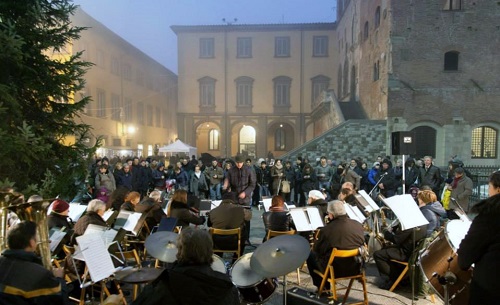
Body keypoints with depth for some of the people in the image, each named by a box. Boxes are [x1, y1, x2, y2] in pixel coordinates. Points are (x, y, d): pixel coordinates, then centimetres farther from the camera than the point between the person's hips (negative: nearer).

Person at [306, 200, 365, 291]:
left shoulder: (326, 230, -21)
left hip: (335, 270, -6)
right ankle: (326, 286, 34)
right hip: (355, 268, 6)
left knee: (311, 255, 18)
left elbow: (316, 249, -4)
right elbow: (362, 244, 12)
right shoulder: (358, 225, -6)